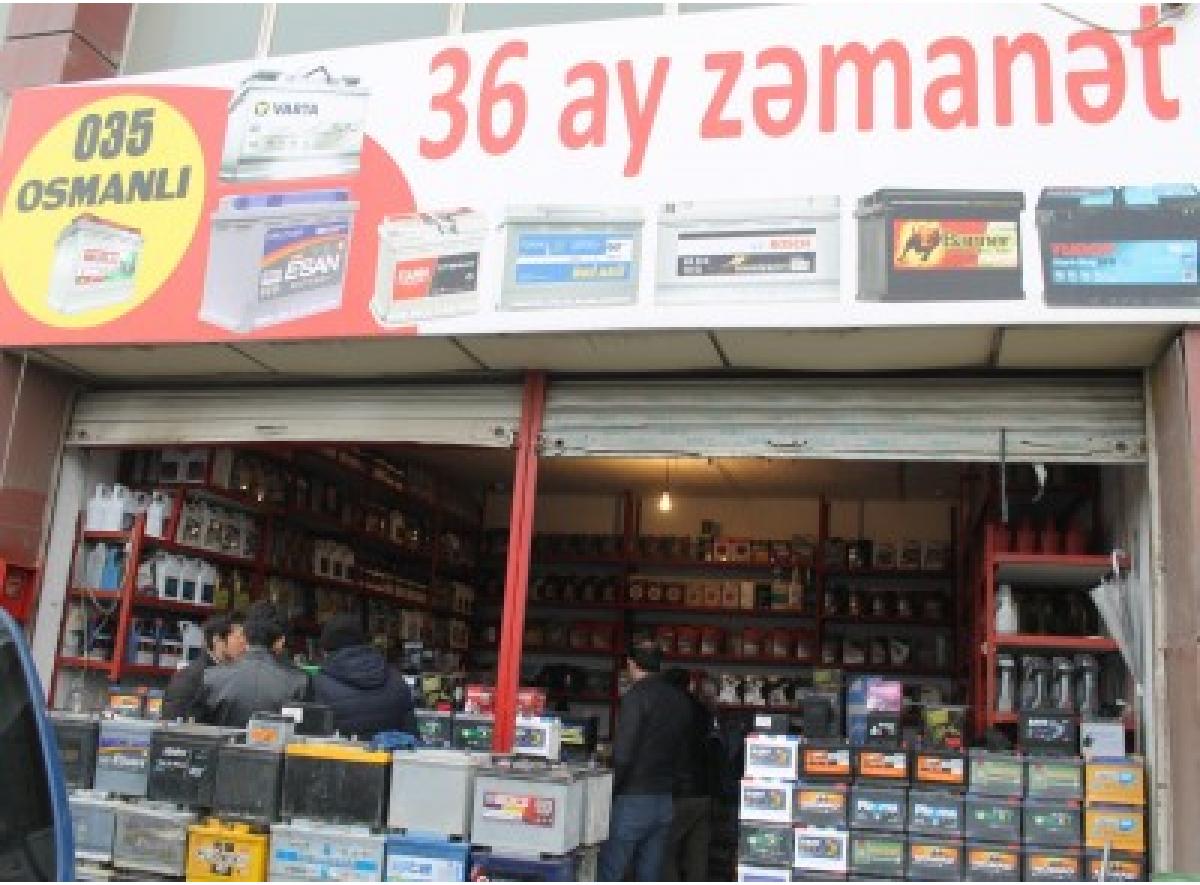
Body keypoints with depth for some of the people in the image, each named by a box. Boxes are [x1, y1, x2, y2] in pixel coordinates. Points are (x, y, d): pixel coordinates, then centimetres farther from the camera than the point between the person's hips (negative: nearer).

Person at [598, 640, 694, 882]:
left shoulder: (637, 695, -12)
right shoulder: (681, 700, 10)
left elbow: (623, 754, -17)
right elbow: (683, 751, 13)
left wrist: (608, 792, -8)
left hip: (634, 800, -7)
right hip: (666, 802, 7)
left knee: (608, 875, 0)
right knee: (649, 877, 12)